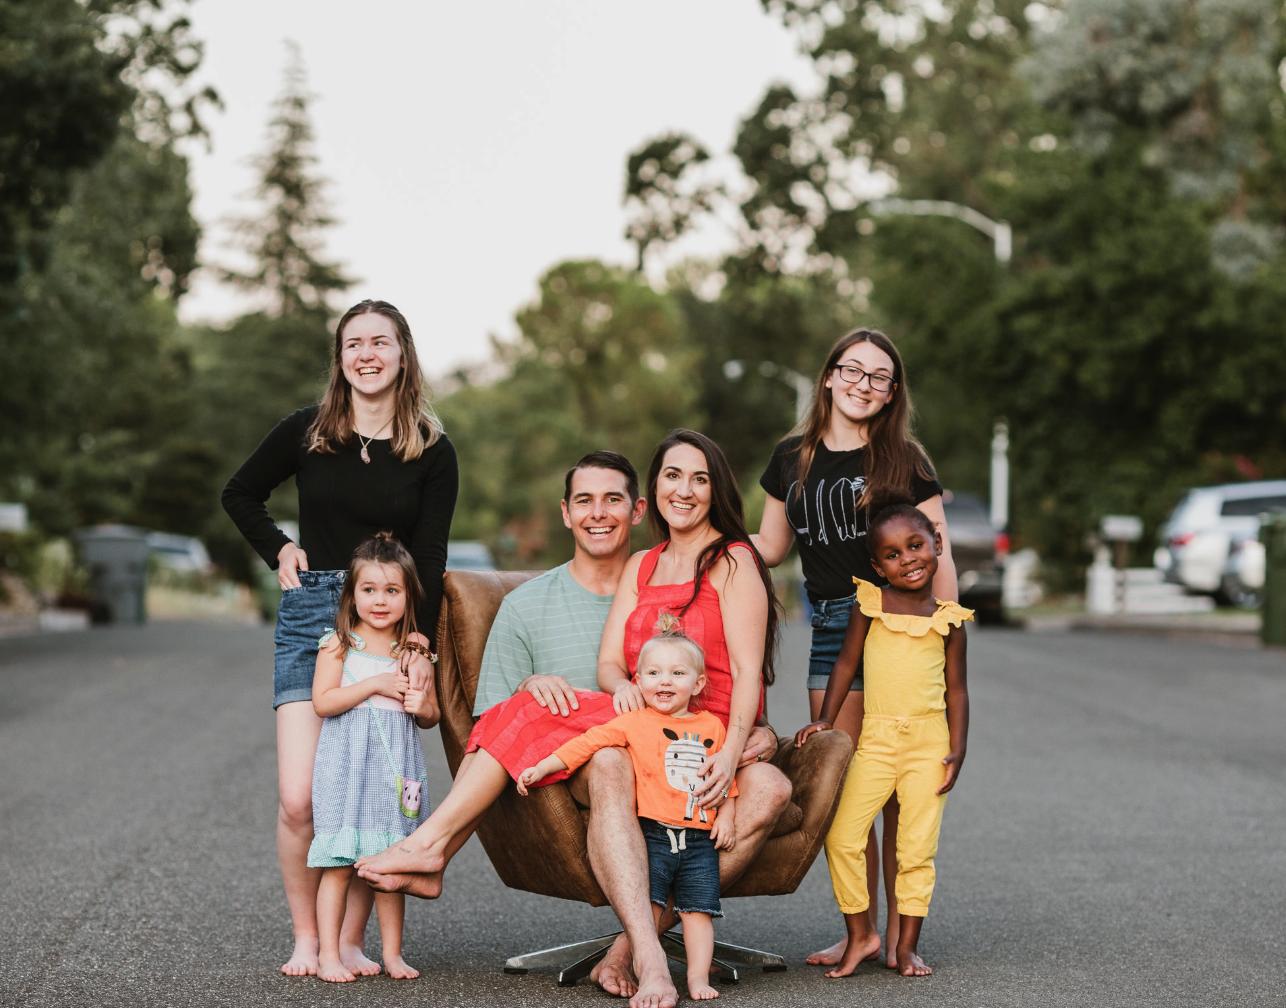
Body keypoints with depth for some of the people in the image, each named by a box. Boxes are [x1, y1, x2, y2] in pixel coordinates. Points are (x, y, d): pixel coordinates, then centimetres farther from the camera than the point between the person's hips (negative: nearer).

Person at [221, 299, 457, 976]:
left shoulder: (432, 451, 4)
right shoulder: (306, 432, 5)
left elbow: (430, 557, 0)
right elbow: (240, 495, 20)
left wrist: (419, 640, -11)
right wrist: (279, 552, 6)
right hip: (310, 615, 0)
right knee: (299, 799, -8)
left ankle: (350, 942, 9)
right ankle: (305, 940, 6)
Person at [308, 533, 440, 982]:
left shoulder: (414, 652, 11)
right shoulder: (339, 644, 0)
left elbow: (432, 715, 17)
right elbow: (322, 702, -10)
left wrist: (421, 706, -6)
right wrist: (376, 684, -14)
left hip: (395, 766, 3)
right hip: (347, 764, -3)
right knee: (339, 864, -5)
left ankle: (392, 953, 13)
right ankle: (328, 954, 1)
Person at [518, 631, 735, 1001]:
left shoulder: (712, 727, 11)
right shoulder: (633, 723, 3)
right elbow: (588, 742, -2)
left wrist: (726, 817, 8)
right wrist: (542, 767, -7)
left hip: (700, 839, 2)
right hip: (653, 831, -2)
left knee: (698, 909, 1)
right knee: (646, 905, -8)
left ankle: (698, 977, 6)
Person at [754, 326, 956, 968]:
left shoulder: (904, 460, 1)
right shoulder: (792, 458, 11)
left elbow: (937, 557, 0)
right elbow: (770, 547, 19)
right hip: (831, 632, 3)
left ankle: (899, 935, 6)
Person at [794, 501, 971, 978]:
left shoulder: (949, 619, 4)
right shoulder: (871, 604, 3)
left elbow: (956, 688, 7)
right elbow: (847, 662, 8)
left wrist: (957, 750, -1)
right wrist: (826, 719, 1)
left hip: (929, 741, 0)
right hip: (876, 737, 0)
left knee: (917, 848, 2)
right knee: (843, 837, -7)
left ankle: (907, 944, 14)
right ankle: (860, 935, 9)